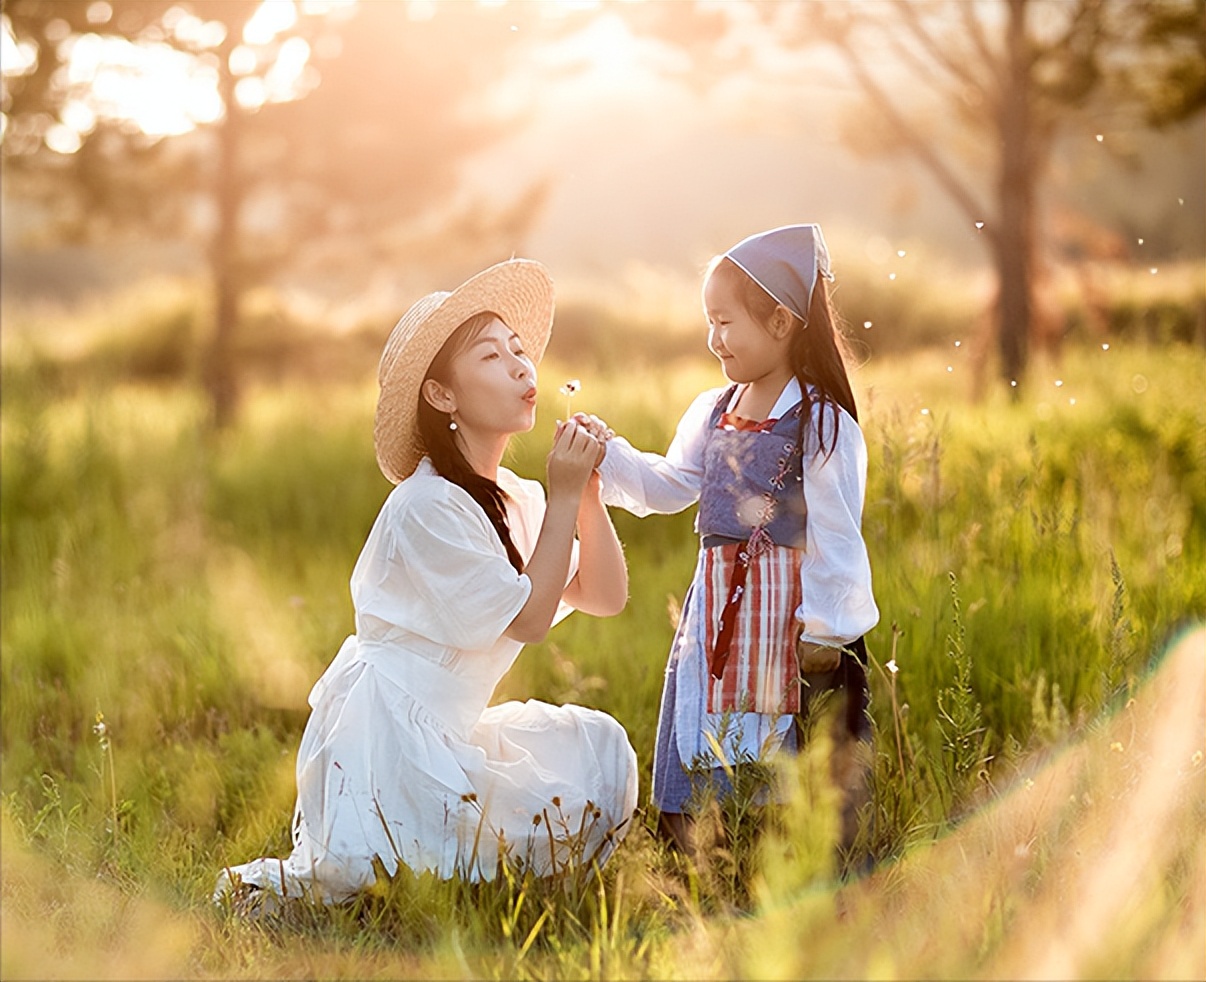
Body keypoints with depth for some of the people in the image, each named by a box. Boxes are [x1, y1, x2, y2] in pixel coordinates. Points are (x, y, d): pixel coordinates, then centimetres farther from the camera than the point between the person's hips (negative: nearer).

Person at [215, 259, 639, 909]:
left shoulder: (517, 499, 11)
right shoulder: (429, 507, -17)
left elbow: (606, 597, 6)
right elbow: (530, 618, -17)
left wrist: (587, 491, -6)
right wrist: (562, 497, -15)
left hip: (443, 732, 9)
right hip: (386, 735, -9)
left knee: (599, 749, 3)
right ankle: (299, 883, -5)